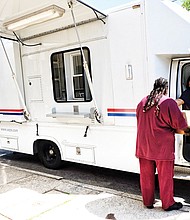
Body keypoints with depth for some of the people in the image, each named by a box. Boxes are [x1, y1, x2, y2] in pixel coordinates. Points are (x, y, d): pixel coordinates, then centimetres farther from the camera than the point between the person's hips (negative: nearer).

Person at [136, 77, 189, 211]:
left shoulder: (142, 103, 6)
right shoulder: (169, 103, -13)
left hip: (143, 147, 6)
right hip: (162, 148, -5)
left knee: (146, 176, 15)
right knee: (165, 177, 9)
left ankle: (148, 202, 27)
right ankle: (168, 204, 22)